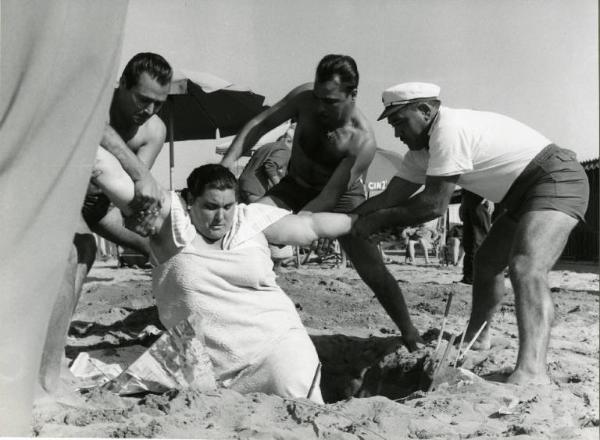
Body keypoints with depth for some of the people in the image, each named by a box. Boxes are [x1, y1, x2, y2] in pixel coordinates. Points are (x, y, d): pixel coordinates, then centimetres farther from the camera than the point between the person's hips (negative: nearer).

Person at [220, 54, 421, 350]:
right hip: (295, 186, 4)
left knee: (375, 273, -9)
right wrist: (228, 161, -28)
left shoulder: (362, 141, -33)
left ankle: (410, 335, 13)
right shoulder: (304, 97, -23)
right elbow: (260, 124, -14)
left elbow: (329, 197, -33)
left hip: (342, 196, -3)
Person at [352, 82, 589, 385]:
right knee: (486, 262, 22)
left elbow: (433, 205, -23)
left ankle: (531, 371, -42)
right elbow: (391, 197, 6)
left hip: (558, 180, -11)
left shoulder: (449, 130, -24)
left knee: (526, 268, -31)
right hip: (524, 194, 11)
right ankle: (476, 337, 42)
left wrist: (379, 219, -13)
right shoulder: (421, 149, 6)